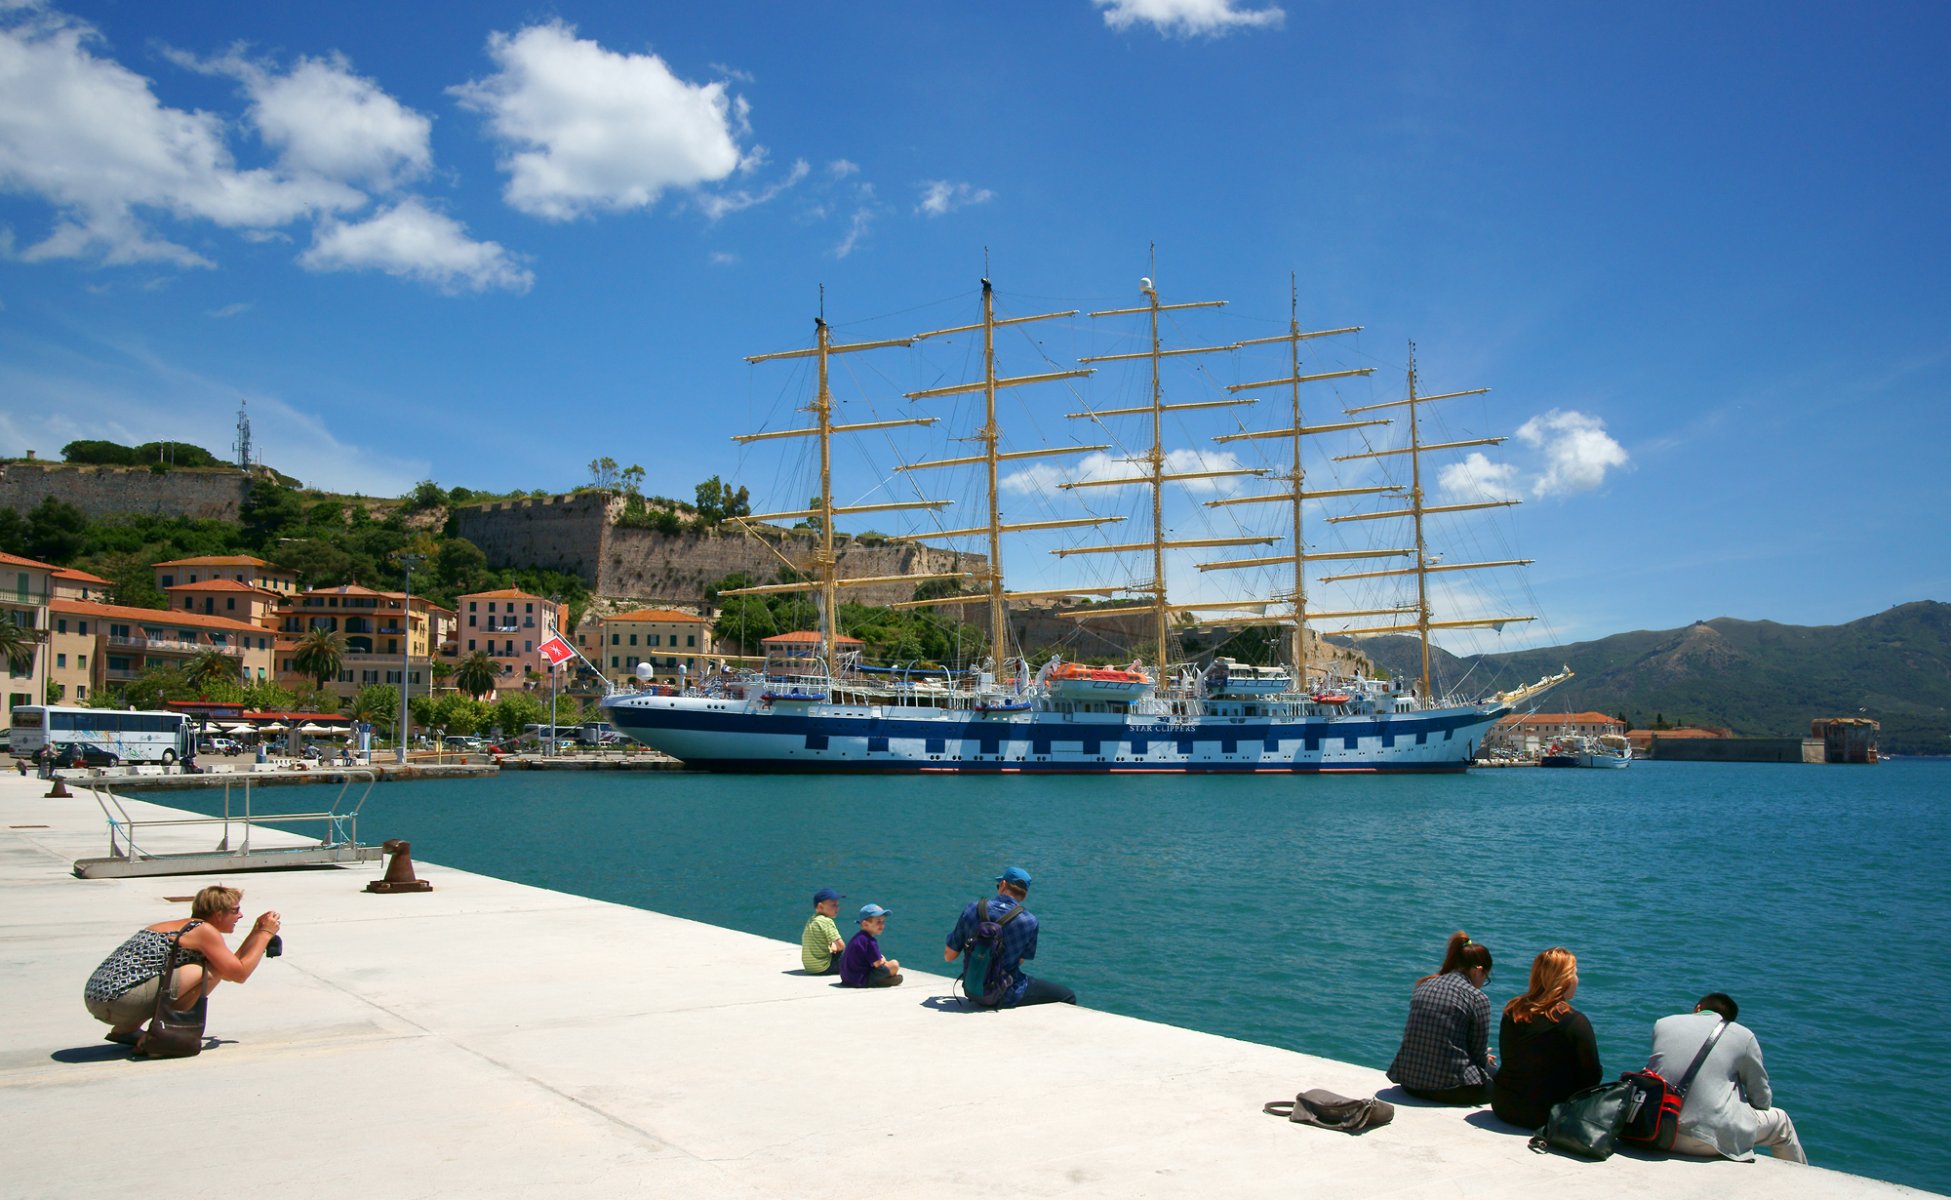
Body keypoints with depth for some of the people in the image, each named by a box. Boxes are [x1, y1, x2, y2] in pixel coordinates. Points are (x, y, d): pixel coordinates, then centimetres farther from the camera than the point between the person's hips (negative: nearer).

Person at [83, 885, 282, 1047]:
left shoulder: (183, 926, 22)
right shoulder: (204, 930, -5)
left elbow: (230, 965, 29)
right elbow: (239, 974, -4)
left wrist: (256, 933, 28)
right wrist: (266, 934, 6)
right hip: (121, 999, -10)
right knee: (211, 971, -12)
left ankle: (124, 1030, 17)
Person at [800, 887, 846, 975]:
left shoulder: (810, 920, 12)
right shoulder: (827, 921, -14)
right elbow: (841, 946, -16)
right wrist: (834, 947, 5)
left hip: (808, 967, 8)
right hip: (823, 968, -8)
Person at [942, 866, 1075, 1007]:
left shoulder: (971, 910, -7)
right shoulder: (1029, 921, -14)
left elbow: (949, 956, 0)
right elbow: (1020, 961, -2)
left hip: (973, 992, 5)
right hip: (1006, 997, -5)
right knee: (1068, 997, 10)